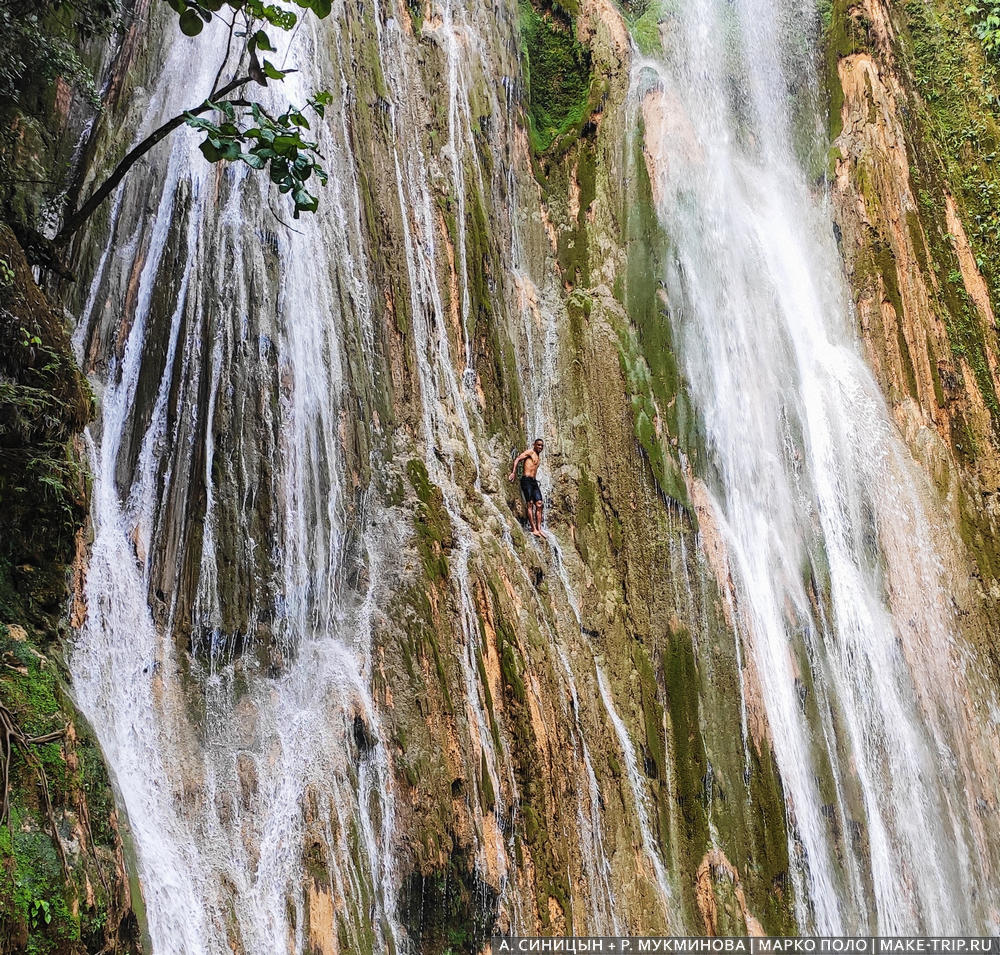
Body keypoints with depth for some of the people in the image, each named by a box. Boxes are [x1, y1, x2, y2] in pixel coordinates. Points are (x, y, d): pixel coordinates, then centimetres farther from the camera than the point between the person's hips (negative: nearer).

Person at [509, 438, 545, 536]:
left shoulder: (538, 457, 22)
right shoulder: (530, 452, -3)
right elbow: (517, 459, -13)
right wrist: (514, 472, -21)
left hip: (534, 481, 8)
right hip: (526, 480, -8)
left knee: (539, 504, 0)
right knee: (530, 504, -10)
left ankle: (539, 529, 0)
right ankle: (534, 529, -12)